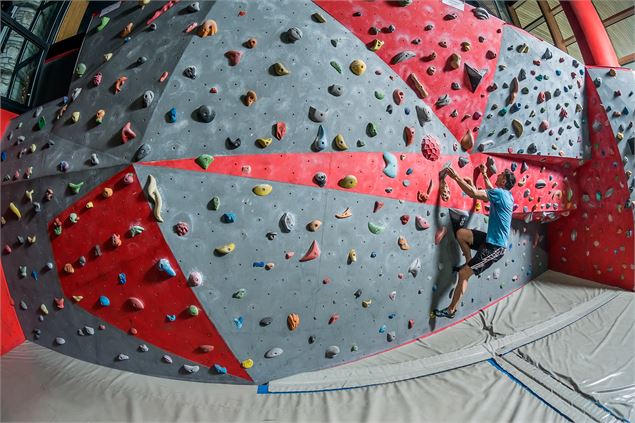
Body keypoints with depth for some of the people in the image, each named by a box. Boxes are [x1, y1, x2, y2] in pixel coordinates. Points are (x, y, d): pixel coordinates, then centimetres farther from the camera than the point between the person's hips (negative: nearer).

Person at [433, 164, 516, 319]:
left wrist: (456, 177, -22)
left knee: (463, 274, -7)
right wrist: (484, 175, 42)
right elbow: (491, 190, 34)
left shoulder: (500, 193, -17)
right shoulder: (505, 195, 10)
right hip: (491, 240, 9)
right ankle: (469, 263, 16)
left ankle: (451, 310, 4)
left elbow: (474, 193, -29)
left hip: (494, 247, -9)